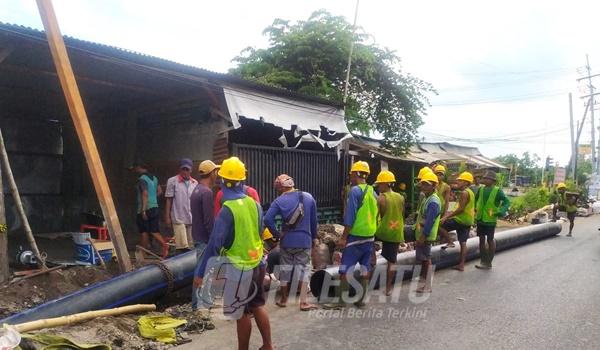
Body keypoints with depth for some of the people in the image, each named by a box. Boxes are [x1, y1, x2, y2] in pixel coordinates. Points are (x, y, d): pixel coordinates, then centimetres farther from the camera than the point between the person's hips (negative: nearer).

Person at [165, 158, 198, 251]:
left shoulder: (195, 183, 9)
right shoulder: (172, 181, -2)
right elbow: (168, 200, -1)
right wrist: (167, 216, -4)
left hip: (192, 219, 4)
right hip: (178, 218, -4)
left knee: (191, 246, 6)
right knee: (182, 246, -7)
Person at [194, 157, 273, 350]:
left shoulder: (227, 210, -20)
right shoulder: (254, 204, -2)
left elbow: (214, 244, -19)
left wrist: (200, 273, -14)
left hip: (238, 267, -6)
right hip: (256, 263, 6)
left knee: (241, 313, 8)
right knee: (258, 306, 20)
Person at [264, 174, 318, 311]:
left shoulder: (279, 201, -7)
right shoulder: (308, 197, 0)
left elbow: (267, 219, -19)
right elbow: (314, 220, 5)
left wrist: (277, 234, -7)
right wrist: (314, 237, 15)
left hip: (287, 240, 0)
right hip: (304, 240, 1)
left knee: (285, 269, 12)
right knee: (303, 269, 6)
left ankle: (283, 300, 24)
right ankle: (303, 302, 3)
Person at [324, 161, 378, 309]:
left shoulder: (355, 190, -14)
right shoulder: (372, 192, 8)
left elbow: (350, 216, -16)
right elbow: (375, 215, 12)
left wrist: (344, 237, -13)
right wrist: (372, 231, 19)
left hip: (356, 236, -8)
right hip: (370, 236, 8)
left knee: (345, 270, -2)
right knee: (365, 269, 11)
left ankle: (340, 300, 1)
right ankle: (361, 299, 18)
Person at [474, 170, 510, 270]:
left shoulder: (497, 191, -12)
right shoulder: (481, 189, 2)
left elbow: (507, 202, -9)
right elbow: (476, 200, 18)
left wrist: (500, 211, -22)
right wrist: (475, 209, 10)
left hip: (490, 220, -5)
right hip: (480, 219, 5)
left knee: (490, 240, 5)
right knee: (481, 239, 11)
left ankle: (489, 262, 15)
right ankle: (483, 261, 22)